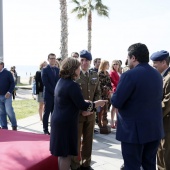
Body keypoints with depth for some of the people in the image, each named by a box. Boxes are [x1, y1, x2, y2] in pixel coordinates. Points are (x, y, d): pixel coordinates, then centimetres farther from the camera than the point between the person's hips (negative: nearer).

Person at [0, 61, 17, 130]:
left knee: (9, 111, -8)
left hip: (7, 96, -5)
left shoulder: (7, 73, -3)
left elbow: (12, 83, -5)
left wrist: (9, 92, -16)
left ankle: (14, 126, 10)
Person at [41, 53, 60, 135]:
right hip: (49, 95, -5)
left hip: (57, 94, 5)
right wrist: (54, 92, -14)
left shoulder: (58, 69, 13)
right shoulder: (45, 70, -4)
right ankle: (45, 130, 10)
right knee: (47, 113, 2)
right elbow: (46, 83, -11)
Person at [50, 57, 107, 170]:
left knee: (62, 152, 20)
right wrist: (98, 103, -5)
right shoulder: (72, 85, -20)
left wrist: (83, 109, 9)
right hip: (66, 123, -9)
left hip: (59, 121, 9)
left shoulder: (61, 81, 9)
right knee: (66, 153, 3)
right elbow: (82, 105, -18)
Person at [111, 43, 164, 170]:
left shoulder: (130, 75, -18)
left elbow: (116, 102, -18)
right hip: (155, 128, 8)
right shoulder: (157, 75, 7)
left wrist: (114, 95, 3)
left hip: (134, 130, -7)